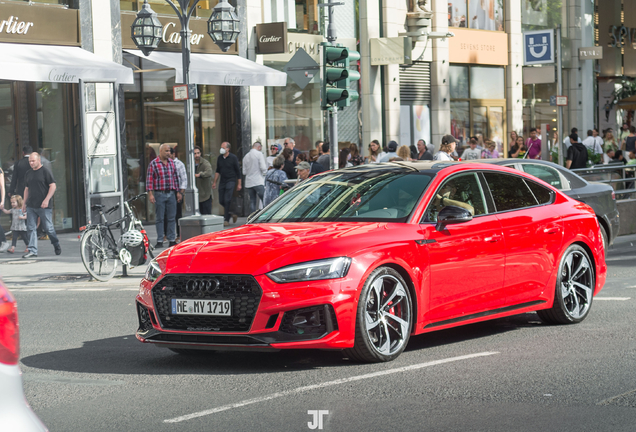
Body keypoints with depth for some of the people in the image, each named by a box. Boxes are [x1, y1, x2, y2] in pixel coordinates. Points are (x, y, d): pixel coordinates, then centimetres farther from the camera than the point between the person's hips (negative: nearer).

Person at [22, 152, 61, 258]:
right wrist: (24, 202, 15)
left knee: (48, 228, 0)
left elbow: (53, 186, -9)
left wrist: (46, 200, -17)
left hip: (44, 206, -6)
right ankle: (32, 251, -1)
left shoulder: (45, 171, -4)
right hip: (31, 206, 6)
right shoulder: (29, 173, 15)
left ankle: (56, 245, 22)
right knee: (31, 228, -2)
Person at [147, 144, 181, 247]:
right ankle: (159, 241, 4)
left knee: (172, 218, 5)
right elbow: (149, 179, -6)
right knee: (159, 218, 0)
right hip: (159, 194, -4)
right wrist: (150, 193, -13)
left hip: (171, 194, 4)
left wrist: (178, 191, 15)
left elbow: (176, 177, 17)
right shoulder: (153, 163, -4)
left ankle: (172, 240, 10)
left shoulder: (171, 162, 11)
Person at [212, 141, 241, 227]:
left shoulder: (233, 158, -4)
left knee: (227, 200, -13)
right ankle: (232, 214, 23)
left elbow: (238, 171, -2)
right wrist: (215, 182, 13)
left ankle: (226, 220, -8)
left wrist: (239, 184, -4)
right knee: (221, 201, 2)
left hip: (231, 181, -6)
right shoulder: (220, 159, 9)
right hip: (222, 182, 6)